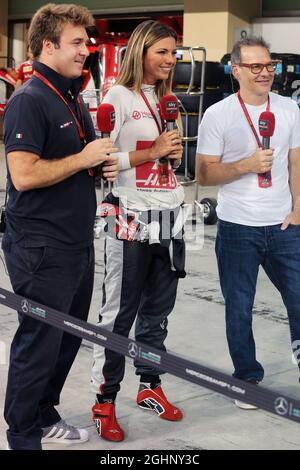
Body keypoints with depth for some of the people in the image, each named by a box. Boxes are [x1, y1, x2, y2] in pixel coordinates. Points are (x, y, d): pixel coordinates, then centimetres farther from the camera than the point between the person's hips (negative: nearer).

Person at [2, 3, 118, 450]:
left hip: (78, 243, 9)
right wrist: (83, 158, -16)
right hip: (42, 249, -9)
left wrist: (105, 163, 5)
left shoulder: (74, 99, 14)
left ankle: (45, 417, 34)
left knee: (68, 337, 18)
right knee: (38, 344, 1)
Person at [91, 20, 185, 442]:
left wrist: (176, 154, 1)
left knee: (158, 309, 13)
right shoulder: (118, 96, -8)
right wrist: (152, 152, -17)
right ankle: (104, 402, 10)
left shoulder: (167, 99, 15)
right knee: (119, 313, 0)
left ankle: (150, 387, 26)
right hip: (132, 219, -7)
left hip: (169, 216, 7)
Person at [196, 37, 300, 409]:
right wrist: (247, 164, -18)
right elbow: (204, 174, -6)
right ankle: (248, 378, 24)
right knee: (239, 308, 8)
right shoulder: (218, 115, -5)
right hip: (237, 228, -2)